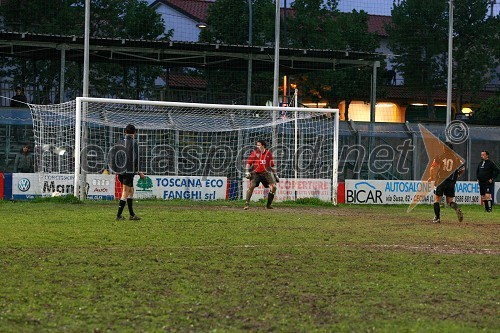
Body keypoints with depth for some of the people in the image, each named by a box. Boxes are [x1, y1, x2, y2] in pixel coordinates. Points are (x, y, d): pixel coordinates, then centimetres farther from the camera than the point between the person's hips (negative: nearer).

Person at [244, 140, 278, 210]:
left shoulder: (269, 153, 6)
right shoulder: (255, 153, 1)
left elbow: (272, 166, 14)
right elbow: (248, 163, 3)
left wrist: (275, 175, 13)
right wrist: (247, 172, -9)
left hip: (265, 173, 2)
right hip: (256, 173, -2)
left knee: (273, 187, -8)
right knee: (251, 186, -22)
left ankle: (269, 204, 5)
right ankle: (247, 204, -17)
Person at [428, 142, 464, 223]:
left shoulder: (440, 156, -1)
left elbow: (433, 168, -7)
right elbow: (462, 169, 9)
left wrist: (432, 177, 9)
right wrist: (456, 176, 25)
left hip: (440, 181, -2)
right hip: (451, 182, 3)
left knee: (436, 199, 10)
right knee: (450, 201, 11)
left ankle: (437, 218, 4)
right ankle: (457, 209, -19)